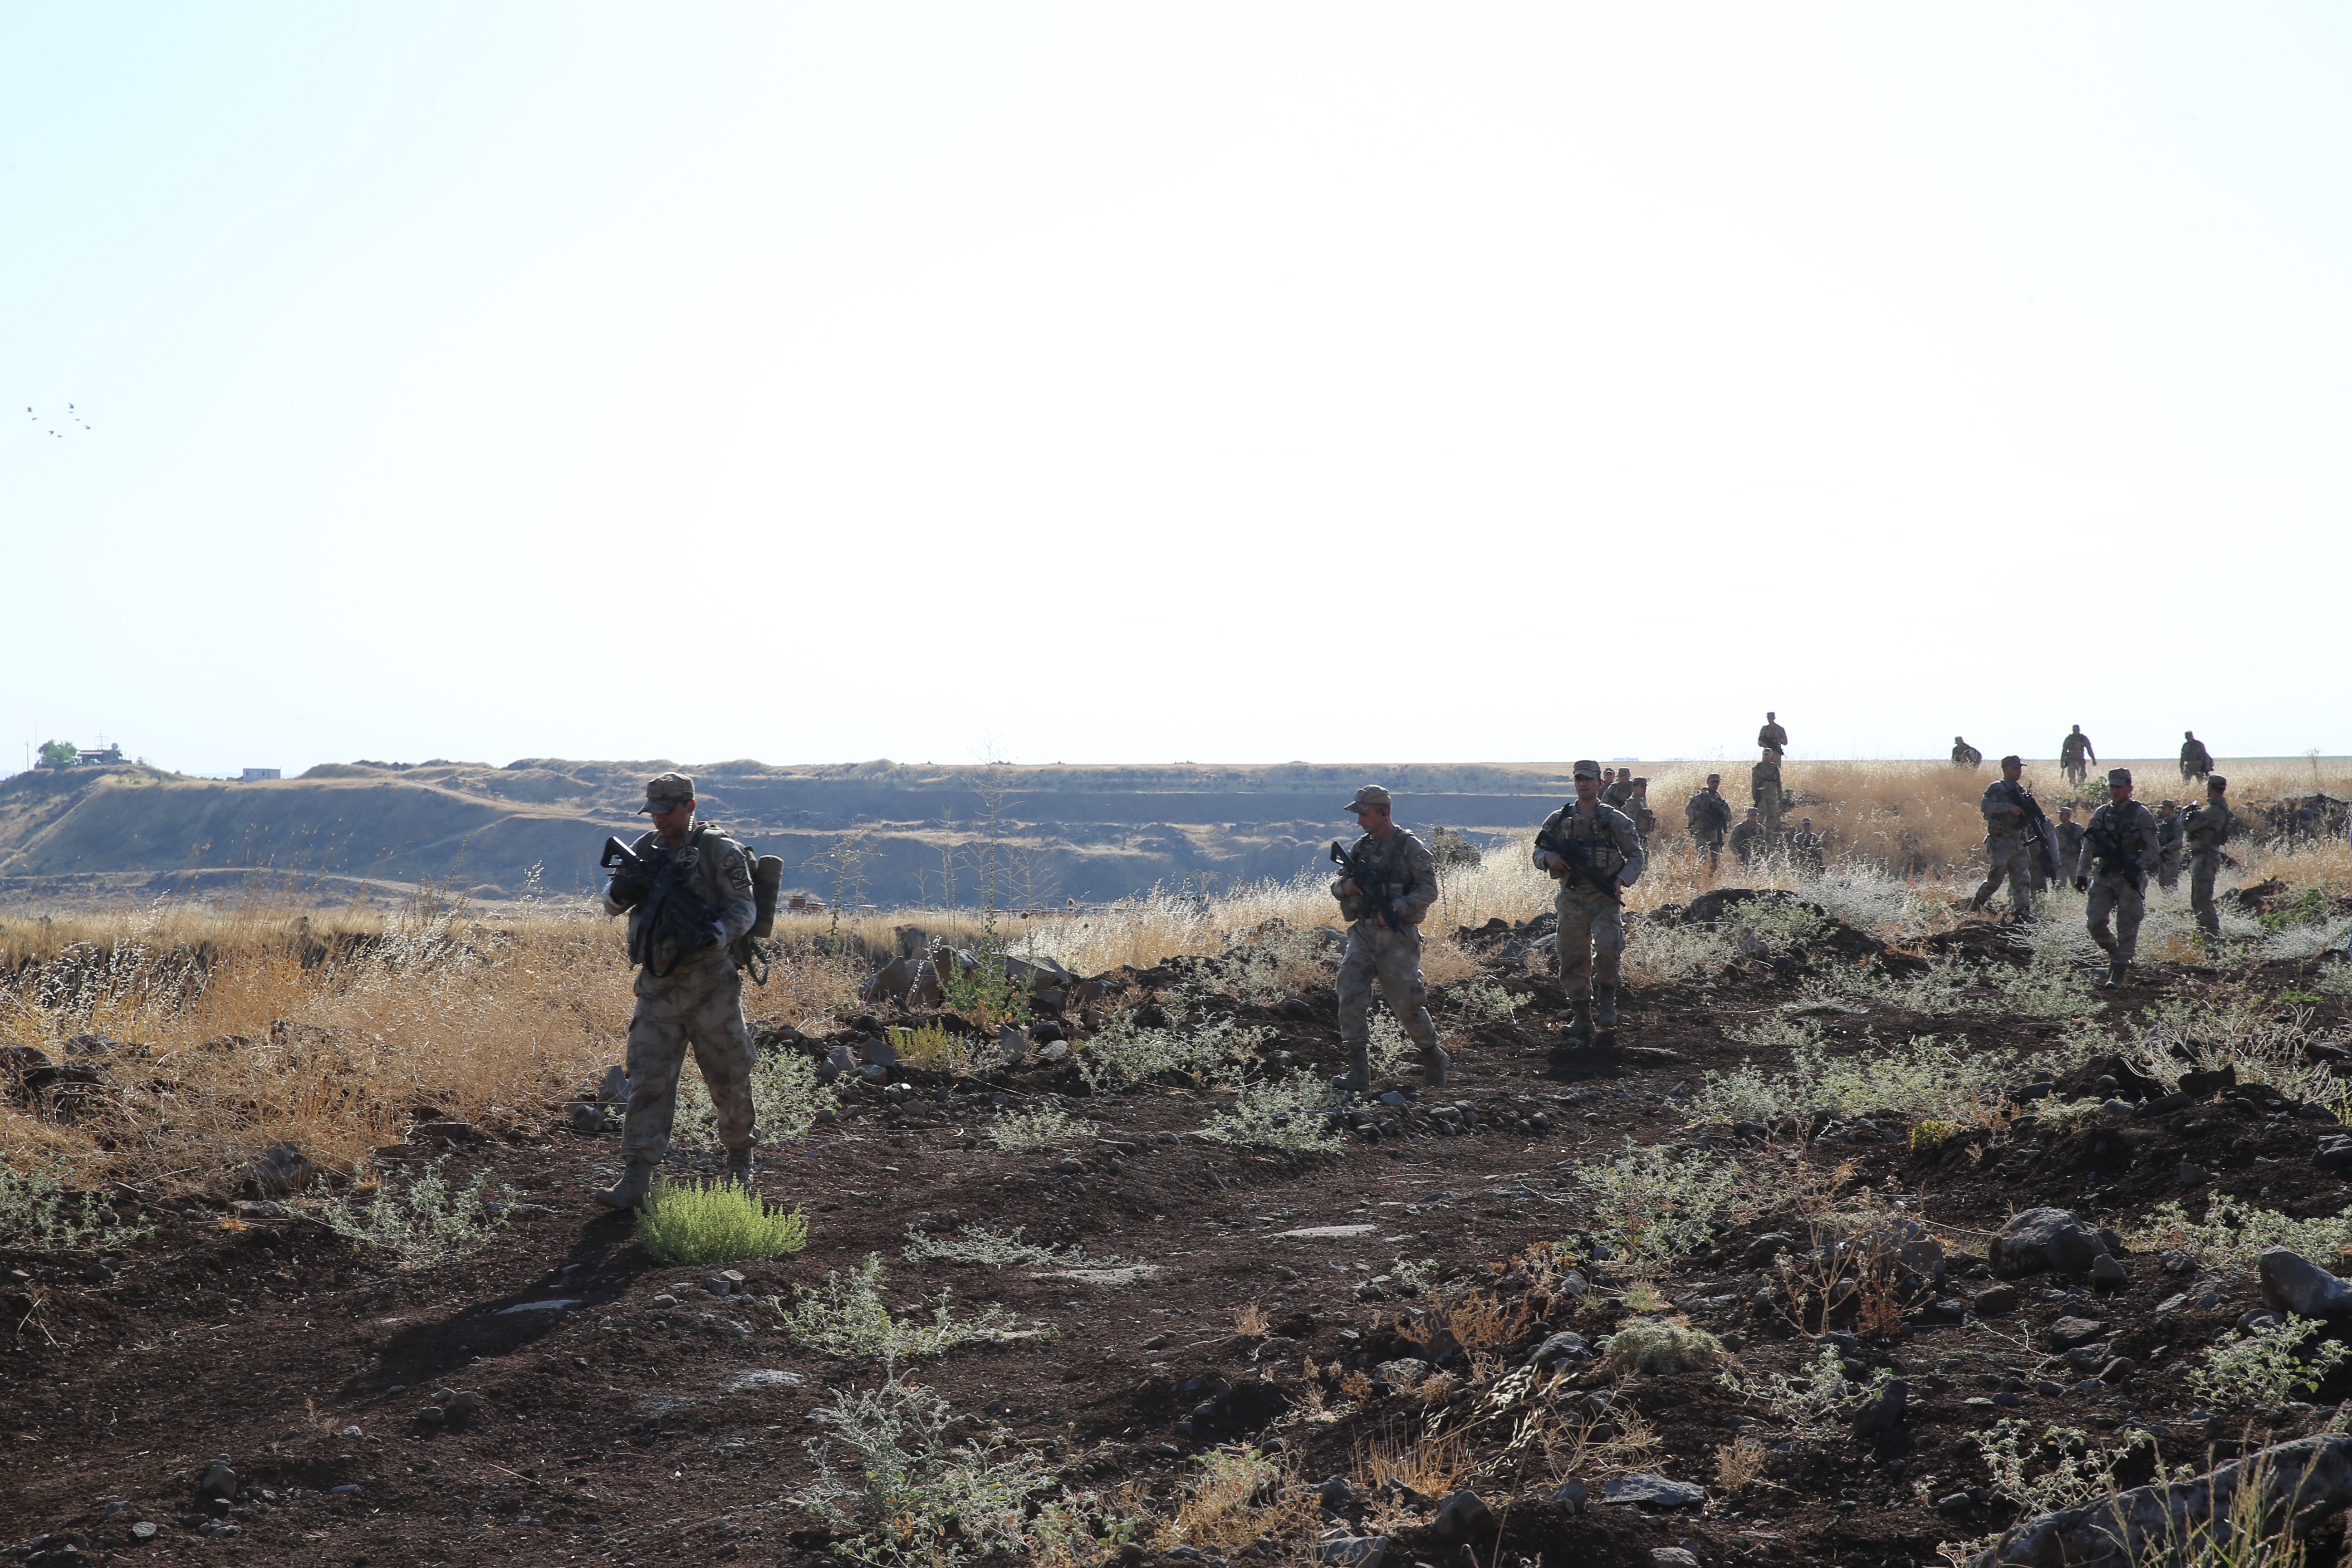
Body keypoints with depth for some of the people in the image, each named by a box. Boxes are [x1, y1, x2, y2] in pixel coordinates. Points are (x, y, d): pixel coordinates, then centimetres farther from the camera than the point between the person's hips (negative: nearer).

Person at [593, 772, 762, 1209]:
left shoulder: (720, 852, -5)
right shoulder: (646, 850, 10)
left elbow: (744, 908, -11)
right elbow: (610, 905, 11)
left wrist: (713, 936, -30)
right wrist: (621, 892, -13)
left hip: (711, 987, -4)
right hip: (657, 987, 4)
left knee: (729, 1078, 7)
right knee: (647, 1079, -4)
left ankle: (740, 1159, 28)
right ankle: (636, 1178, -5)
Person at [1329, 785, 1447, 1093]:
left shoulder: (1410, 848, -6)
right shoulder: (1362, 848, 12)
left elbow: (1429, 890, -10)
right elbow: (1338, 888, 18)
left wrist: (1396, 908, -22)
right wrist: (1345, 887, -6)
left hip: (1396, 937, -5)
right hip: (1363, 933, 5)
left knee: (1405, 1003, 3)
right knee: (1351, 997, -9)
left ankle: (1434, 1056, 27)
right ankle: (1359, 1072, -11)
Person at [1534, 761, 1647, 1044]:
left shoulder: (1615, 820, 4)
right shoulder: (1558, 820, 9)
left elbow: (1636, 856, 6)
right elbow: (1538, 853, 15)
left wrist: (1622, 880, -11)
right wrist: (1548, 857, -9)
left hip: (1604, 897, -3)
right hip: (1571, 898, 3)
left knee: (1607, 947, -23)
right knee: (1573, 958, 2)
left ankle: (1605, 996, 4)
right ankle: (1581, 1016, 11)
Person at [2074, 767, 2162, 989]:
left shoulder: (2140, 814, -2)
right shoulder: (2101, 814, 11)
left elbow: (2152, 848, -4)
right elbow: (2088, 847, 16)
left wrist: (2137, 867, -19)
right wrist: (2082, 875, 11)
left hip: (2130, 879, -4)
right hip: (2103, 877, 4)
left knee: (2127, 928, -4)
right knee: (2094, 922, -5)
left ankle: (2118, 975, 0)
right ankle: (2113, 953, 23)